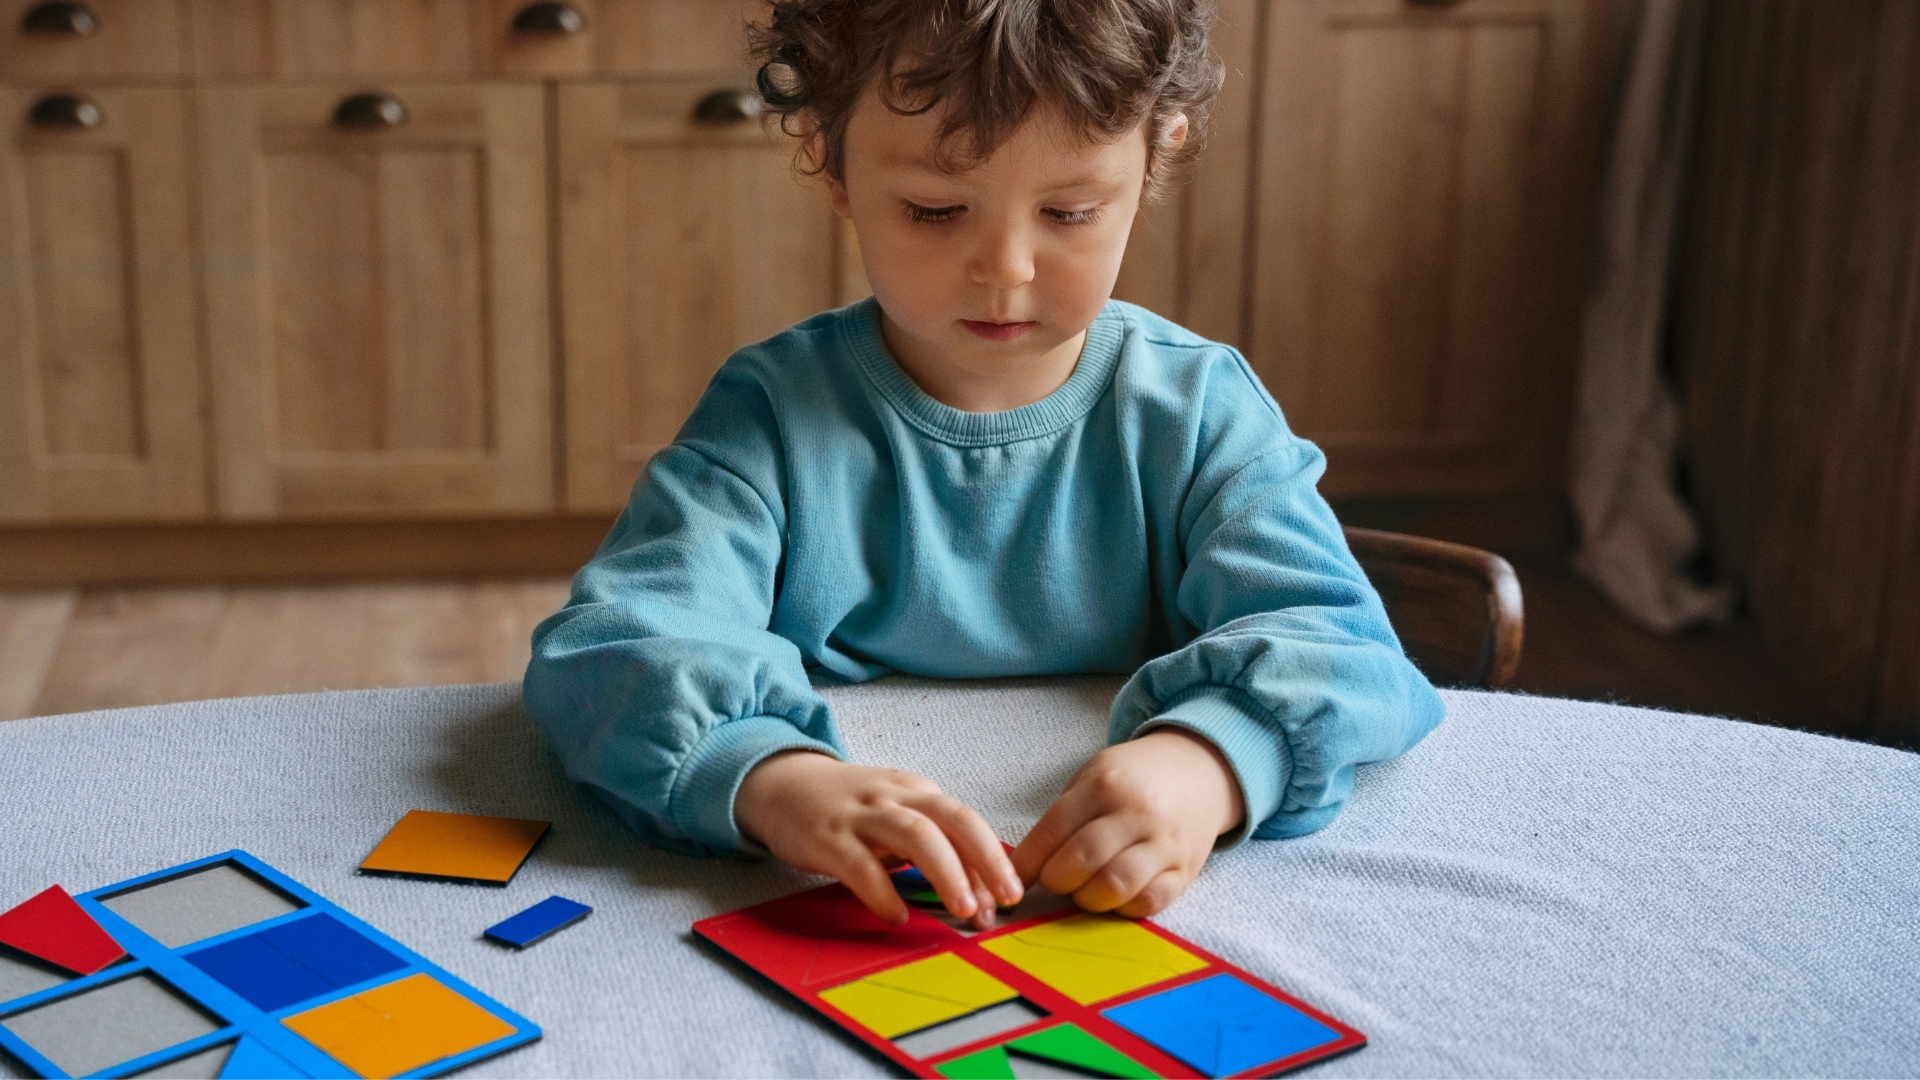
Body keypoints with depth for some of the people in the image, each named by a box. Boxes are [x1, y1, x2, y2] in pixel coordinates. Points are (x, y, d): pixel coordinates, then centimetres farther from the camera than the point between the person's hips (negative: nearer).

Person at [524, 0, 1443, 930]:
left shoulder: (1197, 411, 1)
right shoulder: (774, 413, -3)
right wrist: (771, 777, -38)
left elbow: (1328, 636, -10)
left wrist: (1207, 760, -34)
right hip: (836, 939, -1)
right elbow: (616, 642, -15)